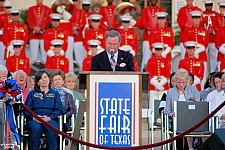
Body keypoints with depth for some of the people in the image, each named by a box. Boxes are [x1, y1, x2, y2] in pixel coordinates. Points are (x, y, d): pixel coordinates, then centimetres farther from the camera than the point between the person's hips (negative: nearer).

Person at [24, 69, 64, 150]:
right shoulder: (32, 94, 21)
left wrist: (49, 118, -12)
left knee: (51, 128, -36)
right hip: (34, 120, 0)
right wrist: (33, 117, -13)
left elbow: (59, 110, 8)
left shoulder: (55, 94, 21)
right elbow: (26, 110, 10)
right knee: (35, 128, -36)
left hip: (50, 120, 0)